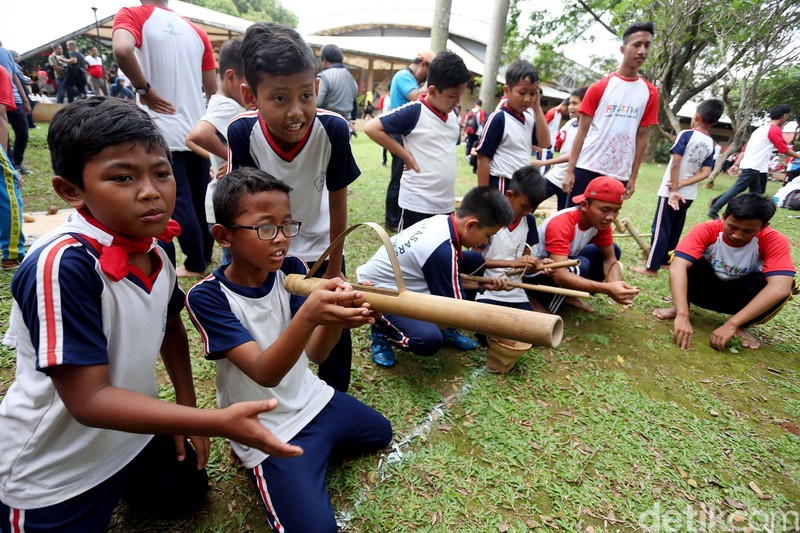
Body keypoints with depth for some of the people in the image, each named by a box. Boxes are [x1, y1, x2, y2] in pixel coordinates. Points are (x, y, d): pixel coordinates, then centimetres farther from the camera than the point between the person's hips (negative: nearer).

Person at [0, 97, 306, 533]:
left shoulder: (153, 246, -10)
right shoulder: (62, 264, -32)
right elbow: (89, 400, -31)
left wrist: (186, 406, 4)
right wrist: (218, 423, -38)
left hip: (134, 437, 7)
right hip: (54, 474, -6)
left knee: (186, 494, 25)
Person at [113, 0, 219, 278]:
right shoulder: (197, 31, 11)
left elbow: (122, 49, -25)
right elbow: (213, 90, 11)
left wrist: (144, 89, -11)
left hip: (164, 133, -5)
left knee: (179, 202, 4)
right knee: (200, 198, 16)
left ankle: (195, 265, 13)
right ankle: (205, 255, 28)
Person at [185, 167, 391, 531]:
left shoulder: (291, 270, -10)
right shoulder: (207, 296, -24)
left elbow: (315, 354, -18)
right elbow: (264, 373, -33)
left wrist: (335, 318, -42)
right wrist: (308, 316, -52)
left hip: (311, 398, 6)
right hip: (266, 430, -5)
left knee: (380, 433, 19)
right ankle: (258, 460, 10)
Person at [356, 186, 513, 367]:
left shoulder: (443, 221, -7)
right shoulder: (443, 250, -32)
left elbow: (449, 275, 13)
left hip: (397, 278, 9)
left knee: (474, 260, 0)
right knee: (430, 340, -34)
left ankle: (446, 328, 10)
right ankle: (382, 331, -1)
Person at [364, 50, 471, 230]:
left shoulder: (453, 114, 7)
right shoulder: (414, 112, -13)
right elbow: (372, 128, -15)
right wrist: (407, 157, -15)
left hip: (446, 202, 7)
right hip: (417, 202, -7)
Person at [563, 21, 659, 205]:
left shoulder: (650, 93, 7)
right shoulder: (599, 88, 1)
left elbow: (642, 137, 8)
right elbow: (582, 131, -1)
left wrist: (633, 177, 5)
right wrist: (570, 169, -6)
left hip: (619, 175, 2)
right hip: (587, 168, -2)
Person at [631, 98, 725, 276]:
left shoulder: (686, 134, -10)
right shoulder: (711, 144, 7)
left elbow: (675, 164, -18)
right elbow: (705, 173, -2)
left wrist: (674, 190, -16)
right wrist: (681, 184, -9)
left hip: (670, 192, -6)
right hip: (689, 194, 6)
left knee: (660, 228, -4)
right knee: (675, 229, 15)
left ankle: (651, 266, -3)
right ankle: (665, 260, 25)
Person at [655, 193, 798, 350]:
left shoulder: (774, 241, -24)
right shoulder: (706, 230, -27)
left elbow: (779, 288, -38)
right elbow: (678, 267, -41)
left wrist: (732, 324, -46)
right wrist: (682, 316, -52)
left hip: (740, 295, 1)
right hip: (706, 289, -1)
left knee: (782, 284, -29)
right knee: (686, 261, -31)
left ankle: (741, 326, -7)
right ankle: (678, 307, -9)